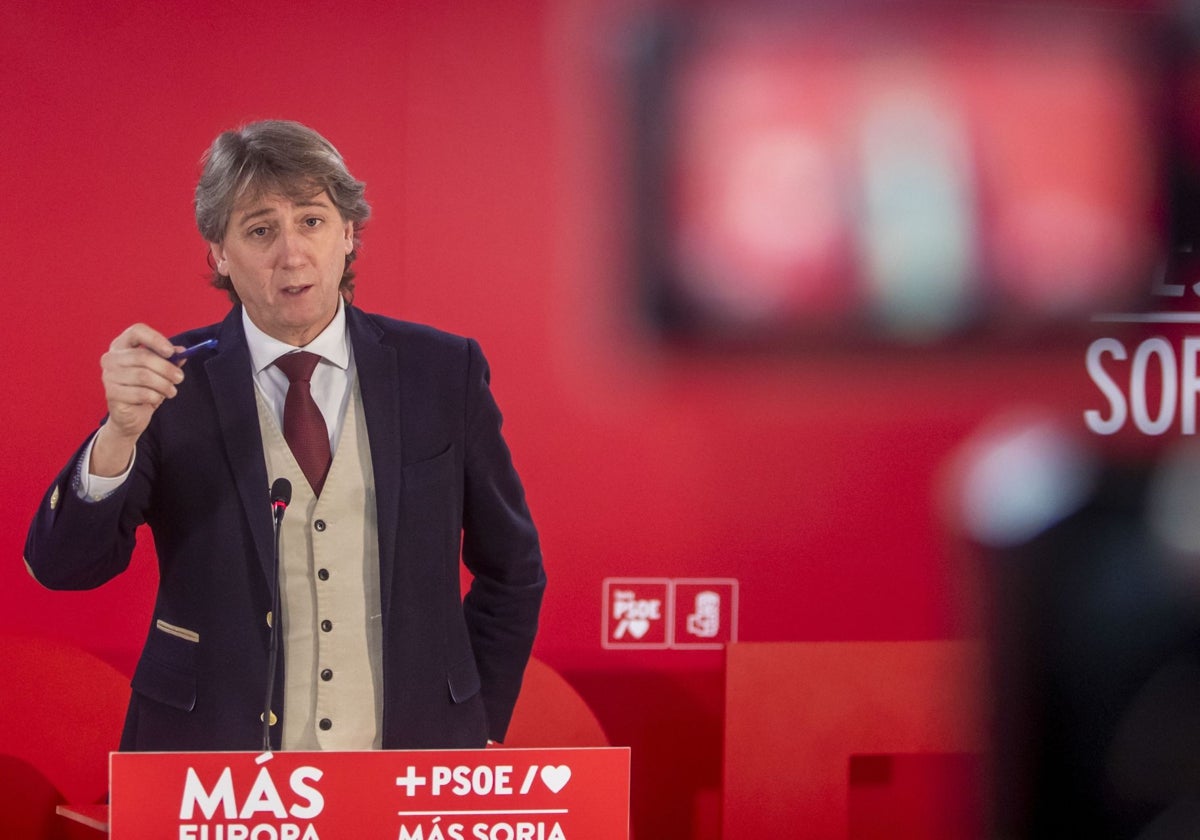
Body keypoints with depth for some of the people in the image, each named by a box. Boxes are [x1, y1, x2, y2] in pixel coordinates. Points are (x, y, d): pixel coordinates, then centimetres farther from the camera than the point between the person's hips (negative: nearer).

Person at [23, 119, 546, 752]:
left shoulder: (442, 371, 0)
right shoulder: (172, 383, -4)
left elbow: (511, 569, 10)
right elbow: (60, 567, -12)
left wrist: (479, 730, 6)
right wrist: (120, 433, -28)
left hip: (409, 760, 1)